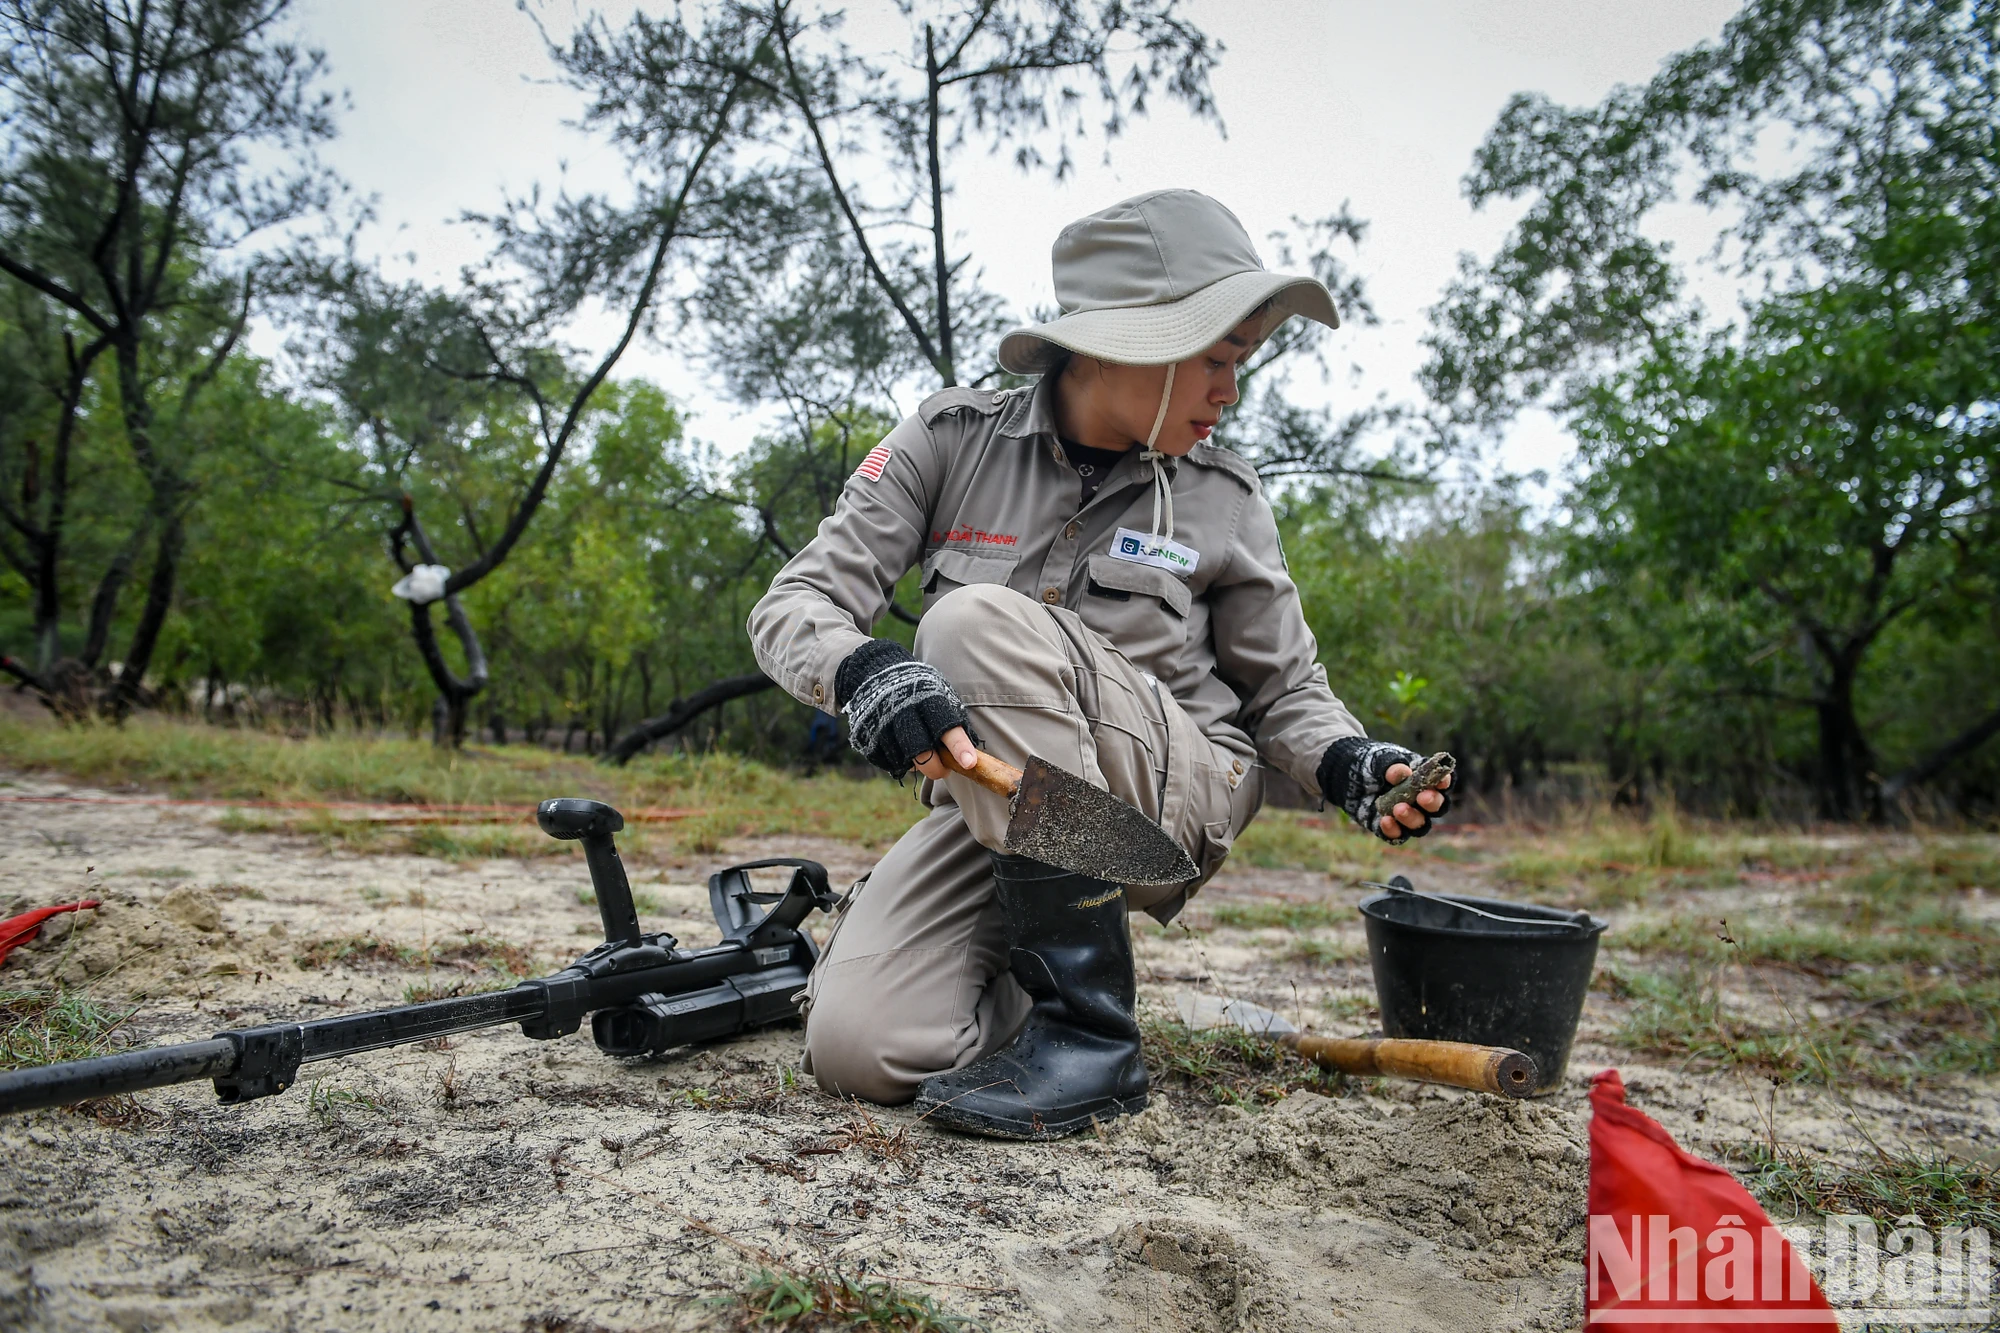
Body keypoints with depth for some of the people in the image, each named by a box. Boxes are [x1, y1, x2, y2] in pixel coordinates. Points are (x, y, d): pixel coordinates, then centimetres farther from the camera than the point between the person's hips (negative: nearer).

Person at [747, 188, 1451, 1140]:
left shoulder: (1222, 498, 0)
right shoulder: (954, 442, -3)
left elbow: (1286, 693, 8)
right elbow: (793, 606, -8)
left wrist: (1352, 766, -14)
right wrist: (865, 669, -31)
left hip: (1180, 793, -1)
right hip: (993, 802, 1)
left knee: (979, 623, -29)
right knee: (857, 1050, -22)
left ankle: (1089, 1030, -23)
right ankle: (1023, 970, 13)